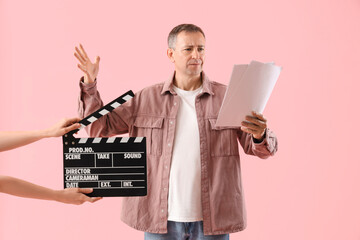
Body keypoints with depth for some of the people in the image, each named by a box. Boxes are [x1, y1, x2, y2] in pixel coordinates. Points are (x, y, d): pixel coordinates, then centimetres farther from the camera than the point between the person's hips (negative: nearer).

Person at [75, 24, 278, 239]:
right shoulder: (146, 99, 5)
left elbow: (263, 148, 0)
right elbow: (99, 126, 8)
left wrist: (260, 135, -24)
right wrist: (89, 84, -2)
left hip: (211, 221, 0)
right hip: (161, 220, 1)